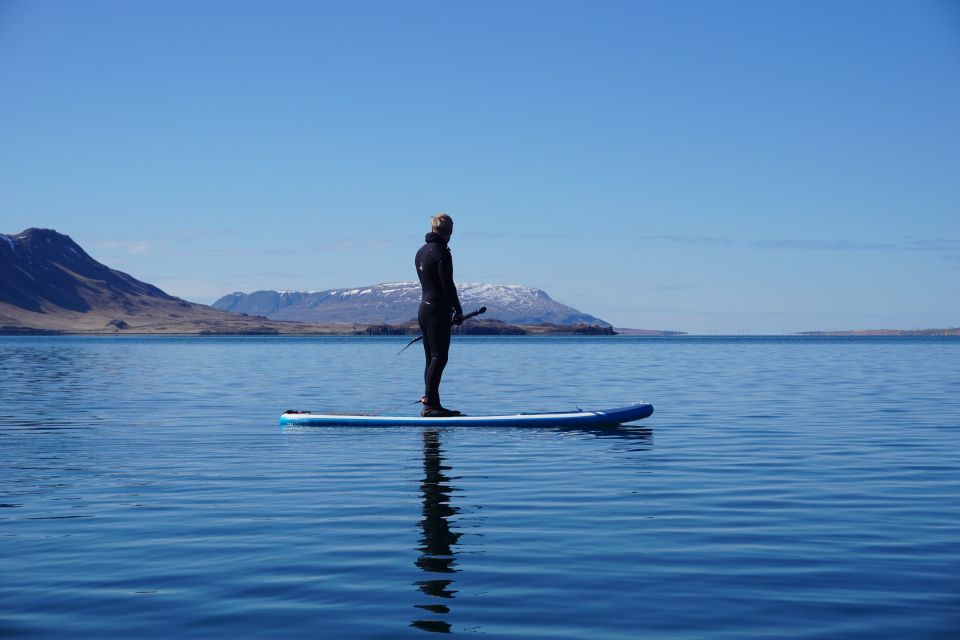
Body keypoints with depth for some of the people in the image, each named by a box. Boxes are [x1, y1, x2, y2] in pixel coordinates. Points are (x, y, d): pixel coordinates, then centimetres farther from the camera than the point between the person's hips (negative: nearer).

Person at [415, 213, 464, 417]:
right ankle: (429, 402, -15)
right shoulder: (442, 252, -13)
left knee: (431, 359, 10)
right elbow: (448, 285, -16)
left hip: (424, 309, 9)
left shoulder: (421, 252, 15)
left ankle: (433, 404, 11)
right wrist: (458, 310, -8)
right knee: (439, 358, -10)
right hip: (438, 311, -9)